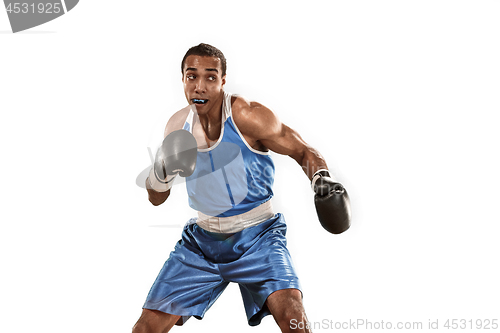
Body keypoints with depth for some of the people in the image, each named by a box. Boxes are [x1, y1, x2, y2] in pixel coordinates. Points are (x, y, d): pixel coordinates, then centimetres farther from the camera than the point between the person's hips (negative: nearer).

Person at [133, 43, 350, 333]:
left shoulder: (247, 116, -17)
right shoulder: (177, 126, -2)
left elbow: (303, 151, -7)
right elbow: (156, 199, 8)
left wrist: (322, 179, -28)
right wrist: (162, 172, -14)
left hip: (258, 236, -4)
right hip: (202, 240, 4)